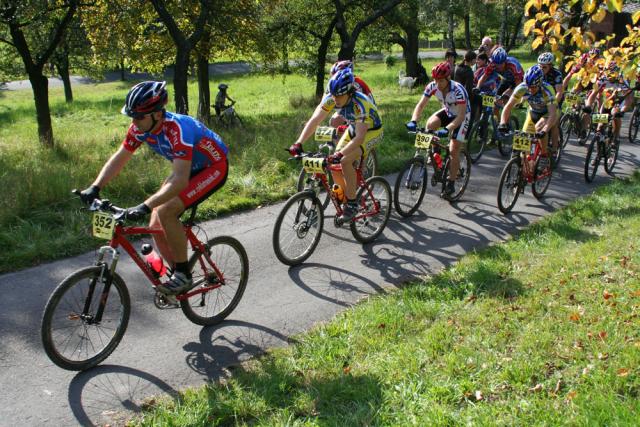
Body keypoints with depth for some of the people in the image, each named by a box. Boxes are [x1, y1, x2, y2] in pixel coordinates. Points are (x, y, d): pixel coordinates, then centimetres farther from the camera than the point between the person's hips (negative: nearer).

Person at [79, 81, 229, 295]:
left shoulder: (177, 128, -36)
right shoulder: (140, 127, -13)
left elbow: (180, 180, -43)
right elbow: (119, 158, -4)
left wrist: (145, 206, -49)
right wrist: (95, 188, -18)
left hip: (213, 167, -8)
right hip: (187, 168, 8)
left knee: (166, 212, -25)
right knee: (156, 226, 0)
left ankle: (183, 275, -10)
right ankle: (177, 274, 19)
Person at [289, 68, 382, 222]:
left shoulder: (360, 104, -37)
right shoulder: (331, 98, -22)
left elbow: (360, 137, -43)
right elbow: (314, 120, -24)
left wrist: (339, 154, -55)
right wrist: (298, 143, -36)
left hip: (371, 131, -6)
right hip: (353, 128, 6)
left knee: (345, 161, -26)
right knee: (334, 166, -6)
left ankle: (352, 204, -13)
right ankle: (347, 195, 17)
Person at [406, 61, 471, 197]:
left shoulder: (458, 90, -36)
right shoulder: (432, 86, -22)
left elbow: (461, 115, -37)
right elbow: (420, 105, -19)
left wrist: (447, 129, -50)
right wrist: (413, 121, -37)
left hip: (462, 116, -5)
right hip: (447, 112, 5)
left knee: (453, 151, -8)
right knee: (430, 124, -28)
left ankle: (451, 184, 5)